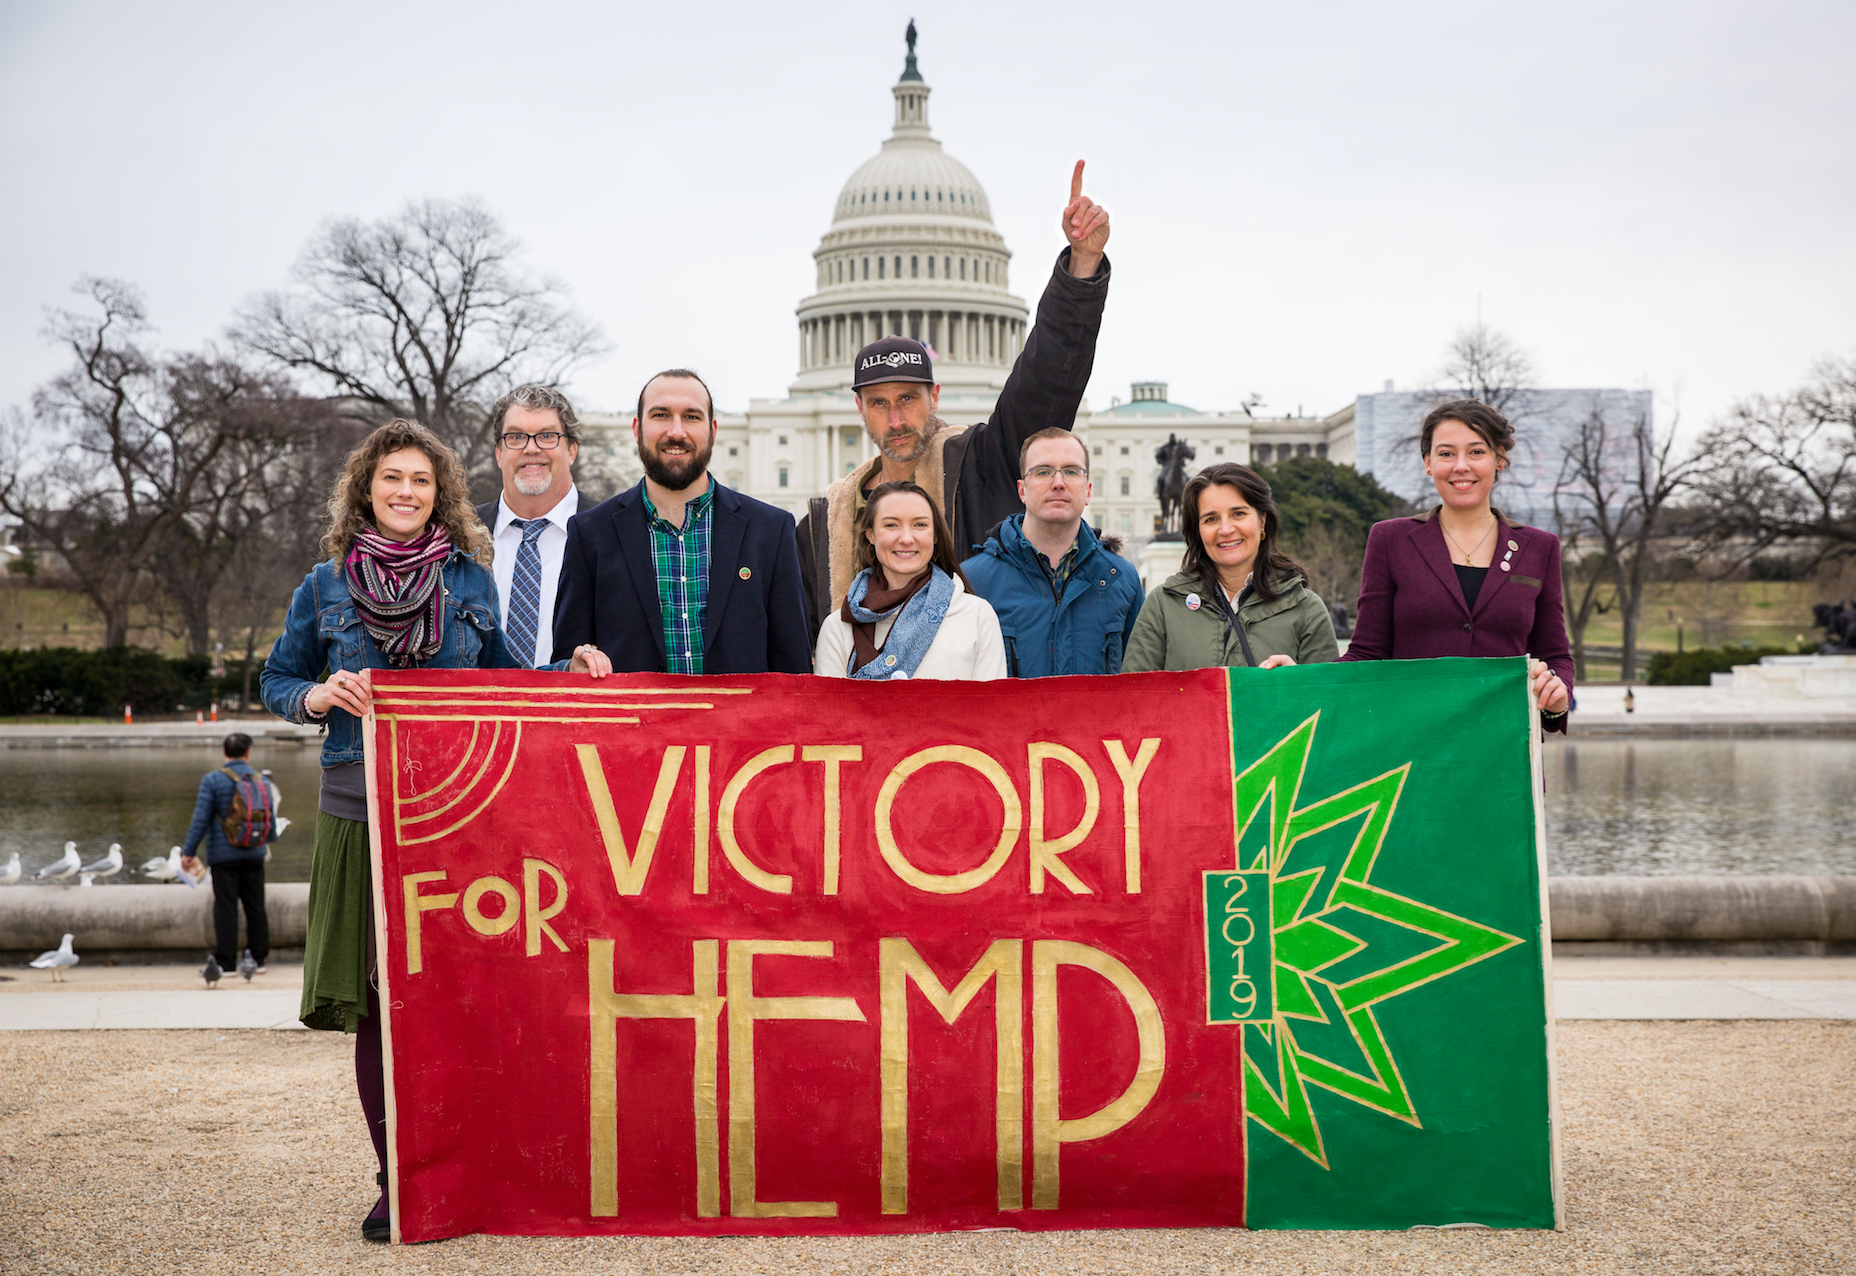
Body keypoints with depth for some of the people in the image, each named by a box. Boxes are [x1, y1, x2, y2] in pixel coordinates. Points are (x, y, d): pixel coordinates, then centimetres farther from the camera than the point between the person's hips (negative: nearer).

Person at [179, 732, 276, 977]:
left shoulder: (213, 780, -7)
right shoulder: (262, 782, 5)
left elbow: (200, 819, -10)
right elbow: (271, 822, 12)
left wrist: (188, 852, -3)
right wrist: (269, 840, 34)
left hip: (224, 855, -3)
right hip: (254, 856, 3)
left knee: (226, 908, 0)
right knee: (256, 907, 10)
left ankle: (226, 963, -1)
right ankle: (258, 958, 14)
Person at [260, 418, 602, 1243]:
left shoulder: (470, 581, 9)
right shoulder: (325, 587, 7)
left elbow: (497, 675, 20)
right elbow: (276, 684, 14)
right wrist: (321, 696, -7)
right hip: (359, 815, 0)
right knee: (373, 1001, 1)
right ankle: (396, 1180, 12)